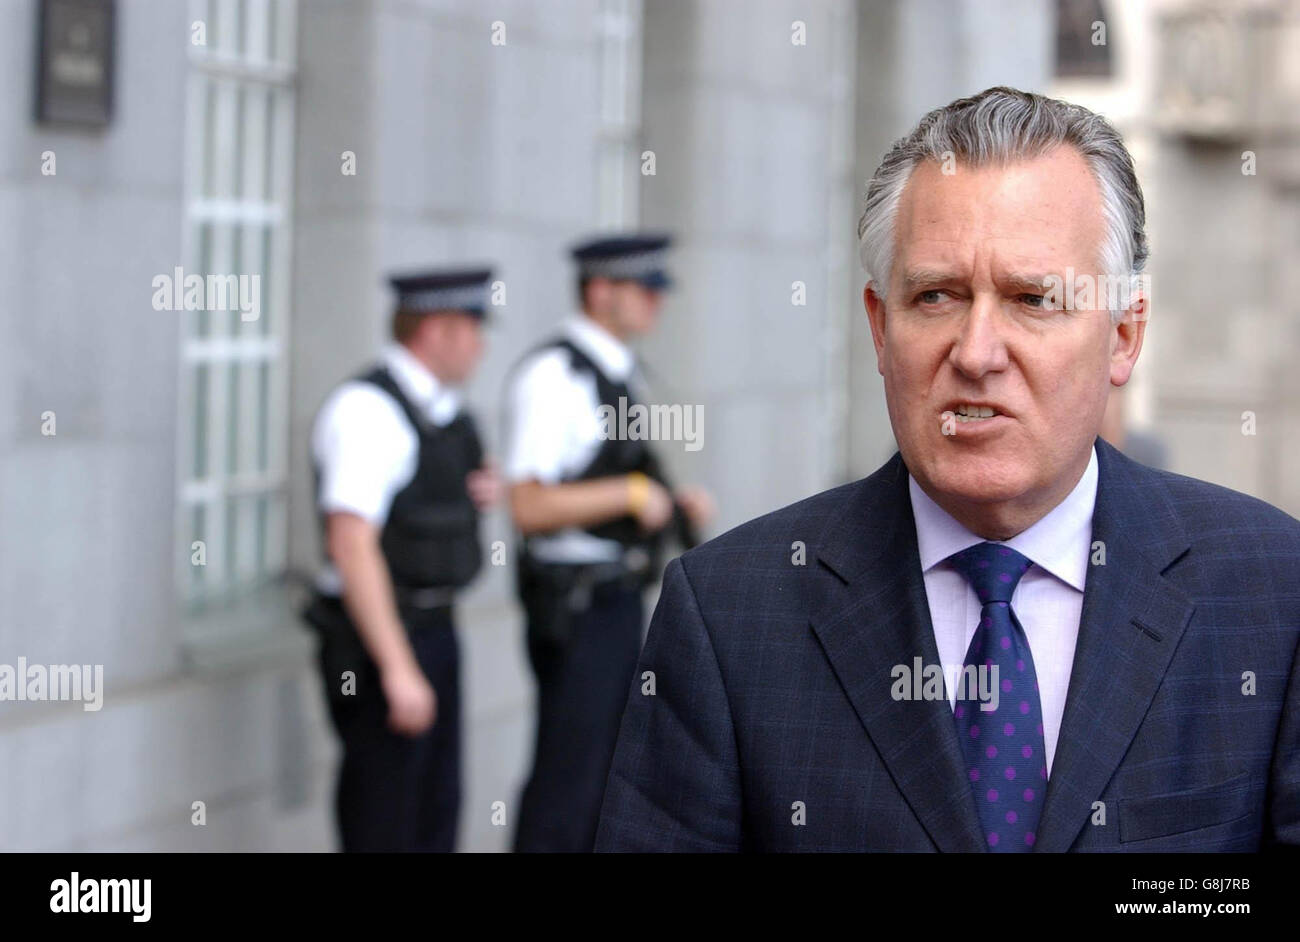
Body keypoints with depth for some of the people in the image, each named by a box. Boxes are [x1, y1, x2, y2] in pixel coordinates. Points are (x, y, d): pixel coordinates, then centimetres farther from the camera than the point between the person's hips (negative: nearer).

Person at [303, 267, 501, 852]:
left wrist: (483, 494, 4)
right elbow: (351, 547, -24)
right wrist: (398, 668, -27)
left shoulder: (440, 409, 11)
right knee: (383, 824, -4)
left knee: (437, 810, 15)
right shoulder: (367, 410, -18)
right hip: (380, 637, -9)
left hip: (434, 629, 9)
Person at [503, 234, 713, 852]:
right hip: (575, 608, -9)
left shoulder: (618, 372, 13)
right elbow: (529, 507, -22)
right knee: (565, 779, -6)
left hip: (619, 599, 9)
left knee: (608, 770, 14)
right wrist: (631, 493, -22)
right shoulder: (552, 376, -16)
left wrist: (676, 504, 8)